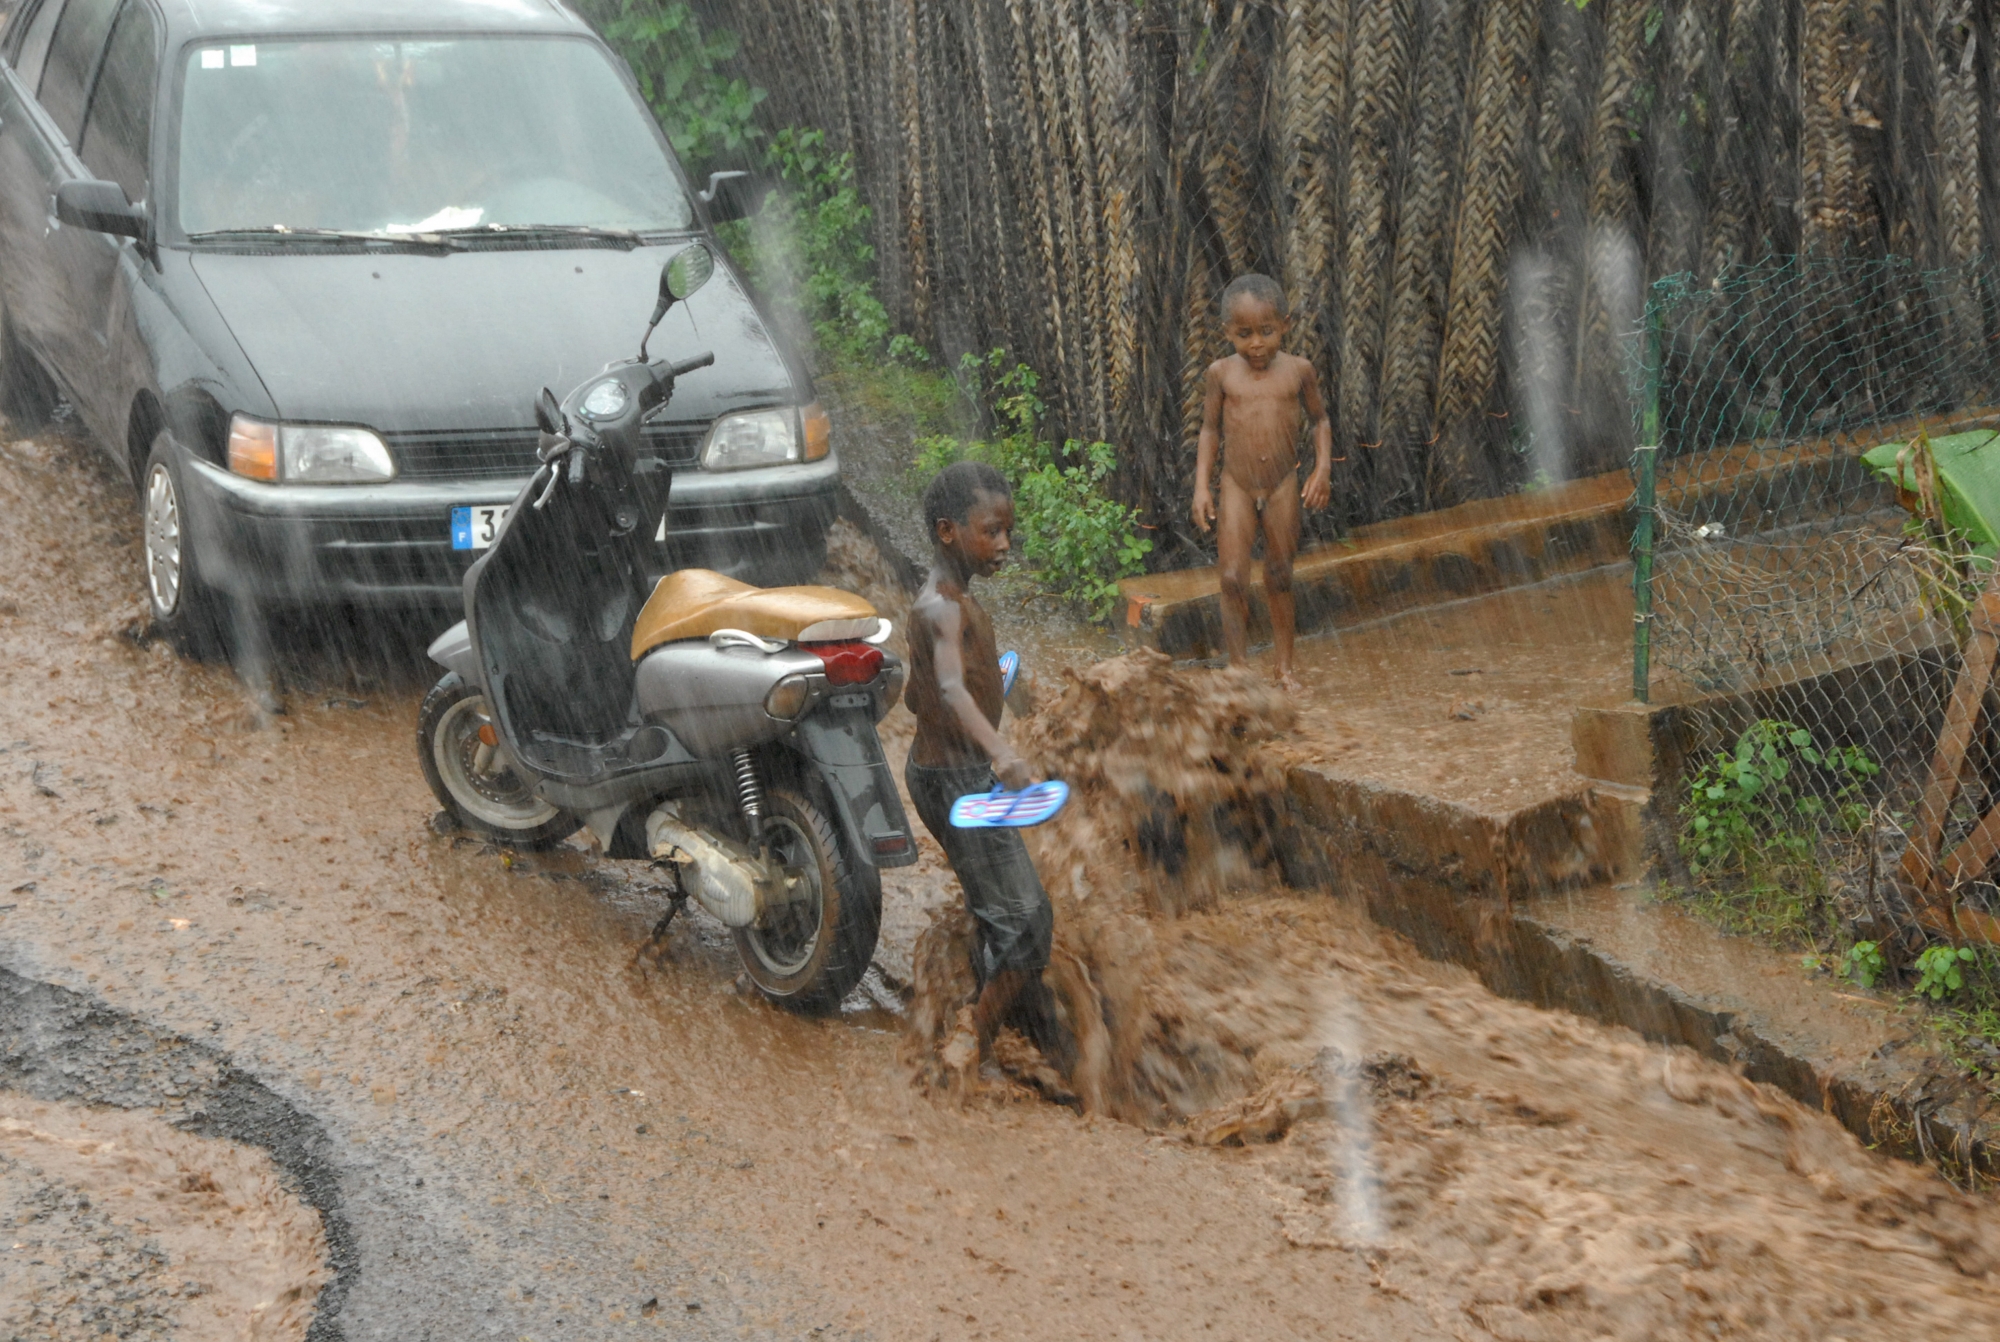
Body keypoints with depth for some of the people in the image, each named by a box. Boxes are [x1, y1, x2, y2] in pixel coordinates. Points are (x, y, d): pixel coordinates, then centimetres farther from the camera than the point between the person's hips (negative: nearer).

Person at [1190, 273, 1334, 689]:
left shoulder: (1298, 370, -4)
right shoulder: (1222, 373, -5)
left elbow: (1320, 420, 9)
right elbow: (1210, 430, 4)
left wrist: (1322, 467, -4)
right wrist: (1201, 486, -1)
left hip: (1283, 487, 1)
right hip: (1236, 487, -1)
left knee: (1280, 579, 11)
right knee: (1233, 580, -7)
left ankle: (1283, 666, 24)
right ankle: (1238, 666, 5)